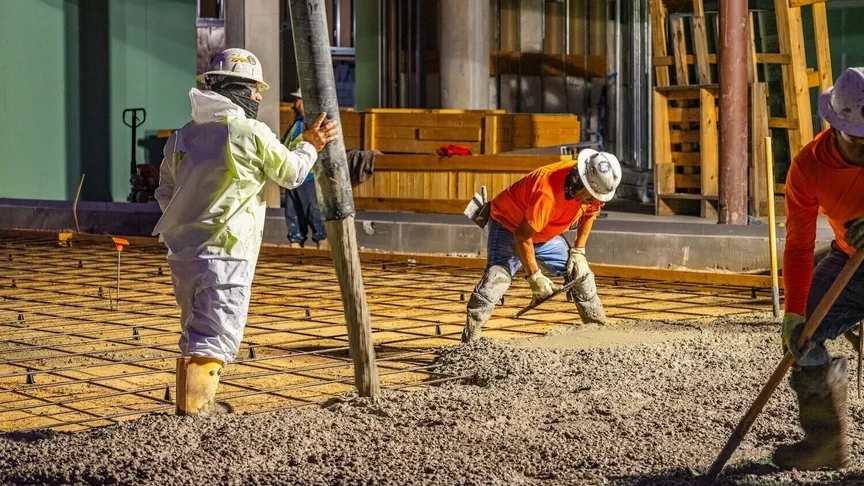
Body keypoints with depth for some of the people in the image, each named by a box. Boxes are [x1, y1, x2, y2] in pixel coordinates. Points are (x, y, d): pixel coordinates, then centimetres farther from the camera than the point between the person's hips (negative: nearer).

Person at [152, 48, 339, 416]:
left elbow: (165, 194, 18)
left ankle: (199, 403, 30)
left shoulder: (182, 136, 10)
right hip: (224, 252, -7)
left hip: (182, 250, 7)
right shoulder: (252, 132, -9)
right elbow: (290, 174, 5)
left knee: (196, 331, 20)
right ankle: (192, 412, -14)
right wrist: (310, 145, 21)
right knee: (215, 336, -7)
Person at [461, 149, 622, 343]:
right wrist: (534, 276, -24)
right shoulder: (547, 193, -39)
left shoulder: (593, 187, -16)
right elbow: (522, 236, -32)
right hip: (509, 226, -7)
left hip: (546, 235, 8)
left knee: (581, 273, 3)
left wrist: (578, 250, -1)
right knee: (495, 279, -25)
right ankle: (469, 342, -25)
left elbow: (589, 214, 9)